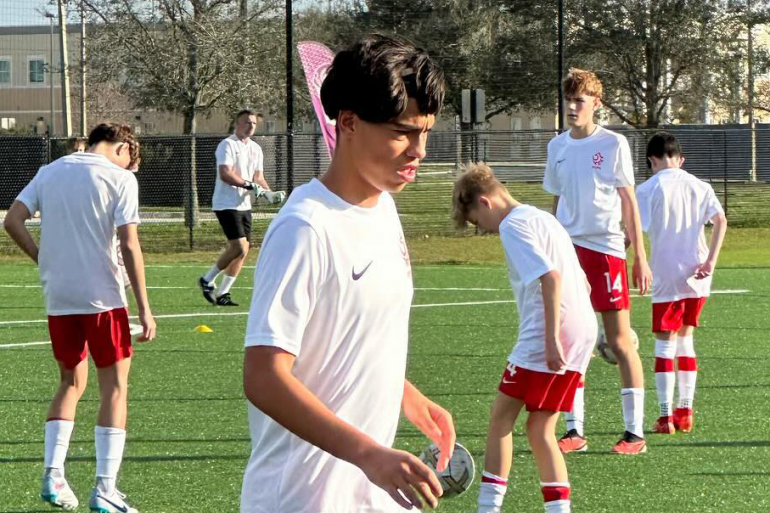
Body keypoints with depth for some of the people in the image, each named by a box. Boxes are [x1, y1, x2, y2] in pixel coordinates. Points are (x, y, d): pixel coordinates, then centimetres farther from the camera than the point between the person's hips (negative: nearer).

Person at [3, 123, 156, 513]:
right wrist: (144, 308, -9)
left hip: (58, 298, 5)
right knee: (114, 389, 2)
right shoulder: (119, 178, -4)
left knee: (71, 383, 19)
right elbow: (129, 245, -10)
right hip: (103, 297, -5)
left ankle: (53, 476, 7)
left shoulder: (50, 172, 11)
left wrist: (44, 260, 11)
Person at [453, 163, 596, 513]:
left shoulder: (513, 225, -8)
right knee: (540, 429, 11)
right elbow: (582, 283, 25)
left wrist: (552, 339, -23)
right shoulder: (543, 219, 22)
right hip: (582, 335, 9)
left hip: (543, 340, -9)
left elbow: (550, 277, -21)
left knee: (501, 416, 2)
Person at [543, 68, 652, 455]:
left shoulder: (613, 144, -2)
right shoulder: (557, 146, 11)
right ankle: (574, 430, 9)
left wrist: (640, 257, -4)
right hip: (568, 249, 4)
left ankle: (635, 431, -1)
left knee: (618, 339, -5)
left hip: (606, 249, -4)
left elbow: (628, 202, 0)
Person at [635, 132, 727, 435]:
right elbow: (720, 220, -3)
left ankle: (666, 416, -3)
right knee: (685, 338, 16)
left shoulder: (648, 189, -3)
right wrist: (711, 260, -6)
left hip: (667, 276, -4)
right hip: (697, 277, 4)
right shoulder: (699, 186, 9)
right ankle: (685, 411, 14)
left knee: (665, 342, 0)